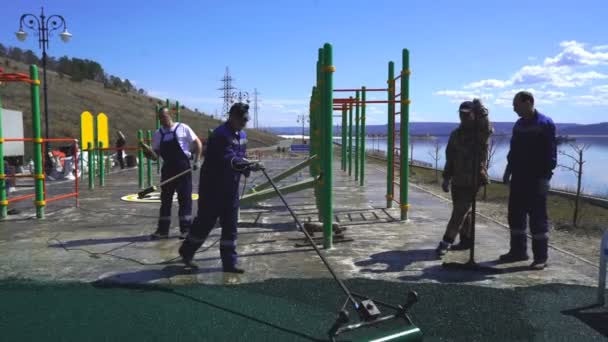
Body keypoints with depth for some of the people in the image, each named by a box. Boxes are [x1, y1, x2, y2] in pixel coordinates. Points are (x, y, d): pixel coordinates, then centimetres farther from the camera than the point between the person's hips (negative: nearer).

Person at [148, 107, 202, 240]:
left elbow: (198, 144, 2)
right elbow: (155, 156, 10)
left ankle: (185, 229, 11)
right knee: (165, 199, 7)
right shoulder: (158, 134, 9)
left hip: (183, 168, -4)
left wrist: (196, 161, -5)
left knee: (185, 198, 1)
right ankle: (162, 230, 16)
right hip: (167, 169, 4)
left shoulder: (183, 128, -2)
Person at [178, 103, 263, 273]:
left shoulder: (242, 135, 9)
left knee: (230, 225, 6)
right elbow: (229, 160, -32)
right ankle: (186, 251, 27)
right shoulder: (221, 135, -20)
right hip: (213, 186, -7)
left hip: (231, 187, 8)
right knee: (206, 222, 4)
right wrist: (249, 166, -45)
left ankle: (229, 263, 12)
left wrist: (247, 168, -2)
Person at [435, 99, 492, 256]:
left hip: (473, 180, -6)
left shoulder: (481, 132, -5)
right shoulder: (456, 134, 12)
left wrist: (480, 109, -35)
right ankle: (466, 240, 23)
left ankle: (447, 241, -5)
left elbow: (488, 128, -32)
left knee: (460, 211, -7)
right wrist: (446, 178, 10)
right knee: (462, 211, 12)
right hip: (458, 180, 6)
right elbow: (450, 157, 14)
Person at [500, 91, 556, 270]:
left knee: (537, 218, -2)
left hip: (536, 180, -7)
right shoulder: (519, 125, 12)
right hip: (518, 178, 7)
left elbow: (550, 153, -13)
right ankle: (518, 251, 22)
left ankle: (540, 257, 5)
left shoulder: (545, 123, -10)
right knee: (515, 215, 11)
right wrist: (508, 171, 15)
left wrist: (546, 177, -18)